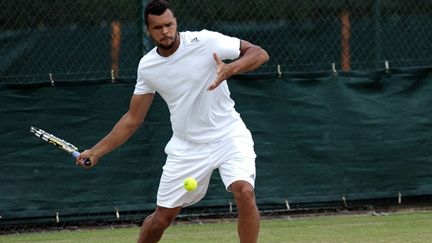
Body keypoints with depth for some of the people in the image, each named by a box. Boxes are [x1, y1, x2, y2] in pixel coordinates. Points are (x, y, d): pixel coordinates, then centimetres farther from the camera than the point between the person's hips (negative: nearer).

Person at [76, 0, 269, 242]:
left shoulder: (205, 41, -15)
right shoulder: (147, 67, -2)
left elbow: (259, 53, -12)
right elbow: (133, 119, 9)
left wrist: (230, 69, -32)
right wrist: (95, 152, 4)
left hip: (227, 136, -3)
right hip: (187, 147, 3)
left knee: (245, 192, -29)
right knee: (161, 219, 6)